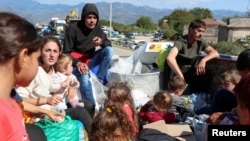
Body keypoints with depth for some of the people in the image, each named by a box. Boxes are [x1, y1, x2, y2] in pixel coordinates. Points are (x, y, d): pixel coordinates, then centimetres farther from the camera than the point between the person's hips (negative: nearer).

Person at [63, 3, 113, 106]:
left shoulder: (97, 28, 0)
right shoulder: (73, 28, -14)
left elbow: (108, 43, 1)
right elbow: (66, 52, -14)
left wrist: (102, 41, -24)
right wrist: (78, 63, -33)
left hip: (90, 60, 5)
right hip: (75, 62, -5)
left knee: (109, 50, -18)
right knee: (84, 75, -37)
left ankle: (99, 79, -17)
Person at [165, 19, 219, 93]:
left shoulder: (200, 42, 1)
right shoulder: (180, 42, -18)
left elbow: (215, 53, -5)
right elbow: (170, 58, -35)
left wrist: (203, 60, -25)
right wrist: (181, 77, -37)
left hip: (191, 73, 6)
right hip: (177, 74, -5)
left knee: (206, 77, -21)